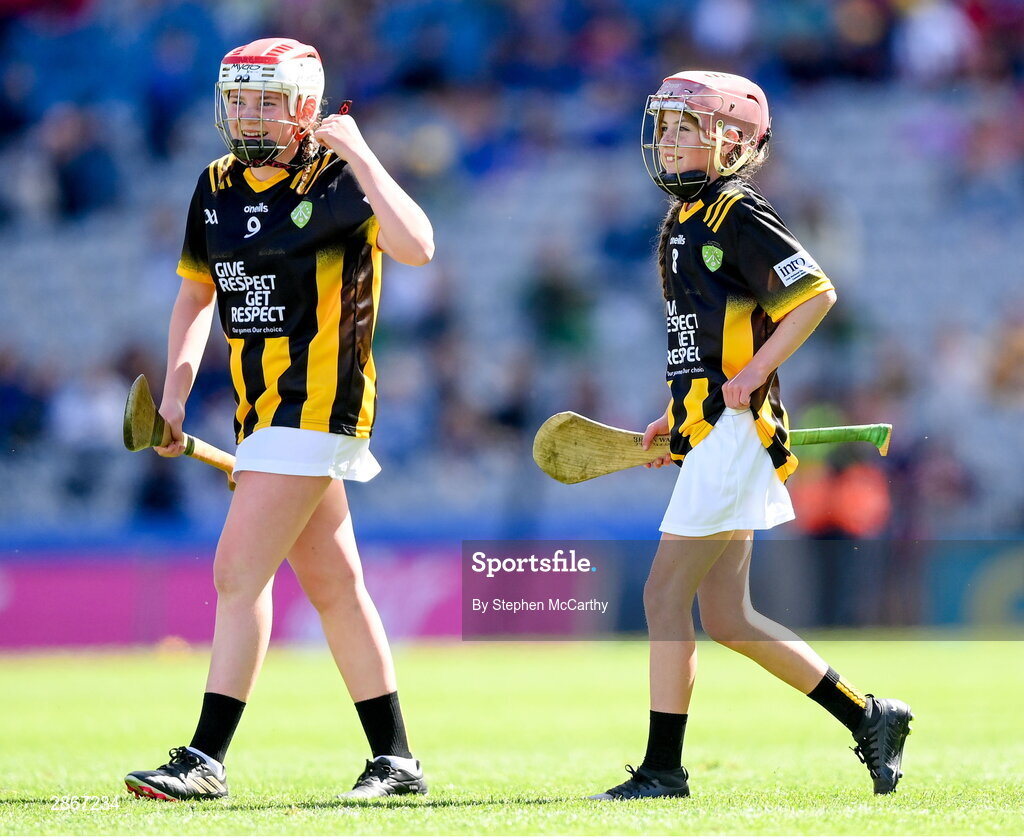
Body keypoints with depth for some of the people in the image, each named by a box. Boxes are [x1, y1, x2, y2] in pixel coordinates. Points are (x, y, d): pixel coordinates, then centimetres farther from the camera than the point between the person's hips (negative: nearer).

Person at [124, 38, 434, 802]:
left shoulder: (336, 180, -11)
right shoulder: (217, 188, 10)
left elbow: (417, 247, -28)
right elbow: (197, 292, 21)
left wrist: (359, 154, -25)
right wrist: (176, 386, 10)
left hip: (316, 408, -8)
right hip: (263, 413, 8)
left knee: (239, 575, -12)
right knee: (332, 586, 12)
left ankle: (207, 760, -10)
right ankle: (396, 760, 19)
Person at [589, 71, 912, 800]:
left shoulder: (738, 216, -11)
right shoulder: (683, 221, 17)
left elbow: (816, 294, -18)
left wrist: (754, 373, -20)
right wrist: (676, 419, 18)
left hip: (735, 431, -10)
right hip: (711, 433, 10)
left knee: (666, 594, -9)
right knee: (727, 619, 10)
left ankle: (663, 769, -6)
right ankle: (870, 718, 19)